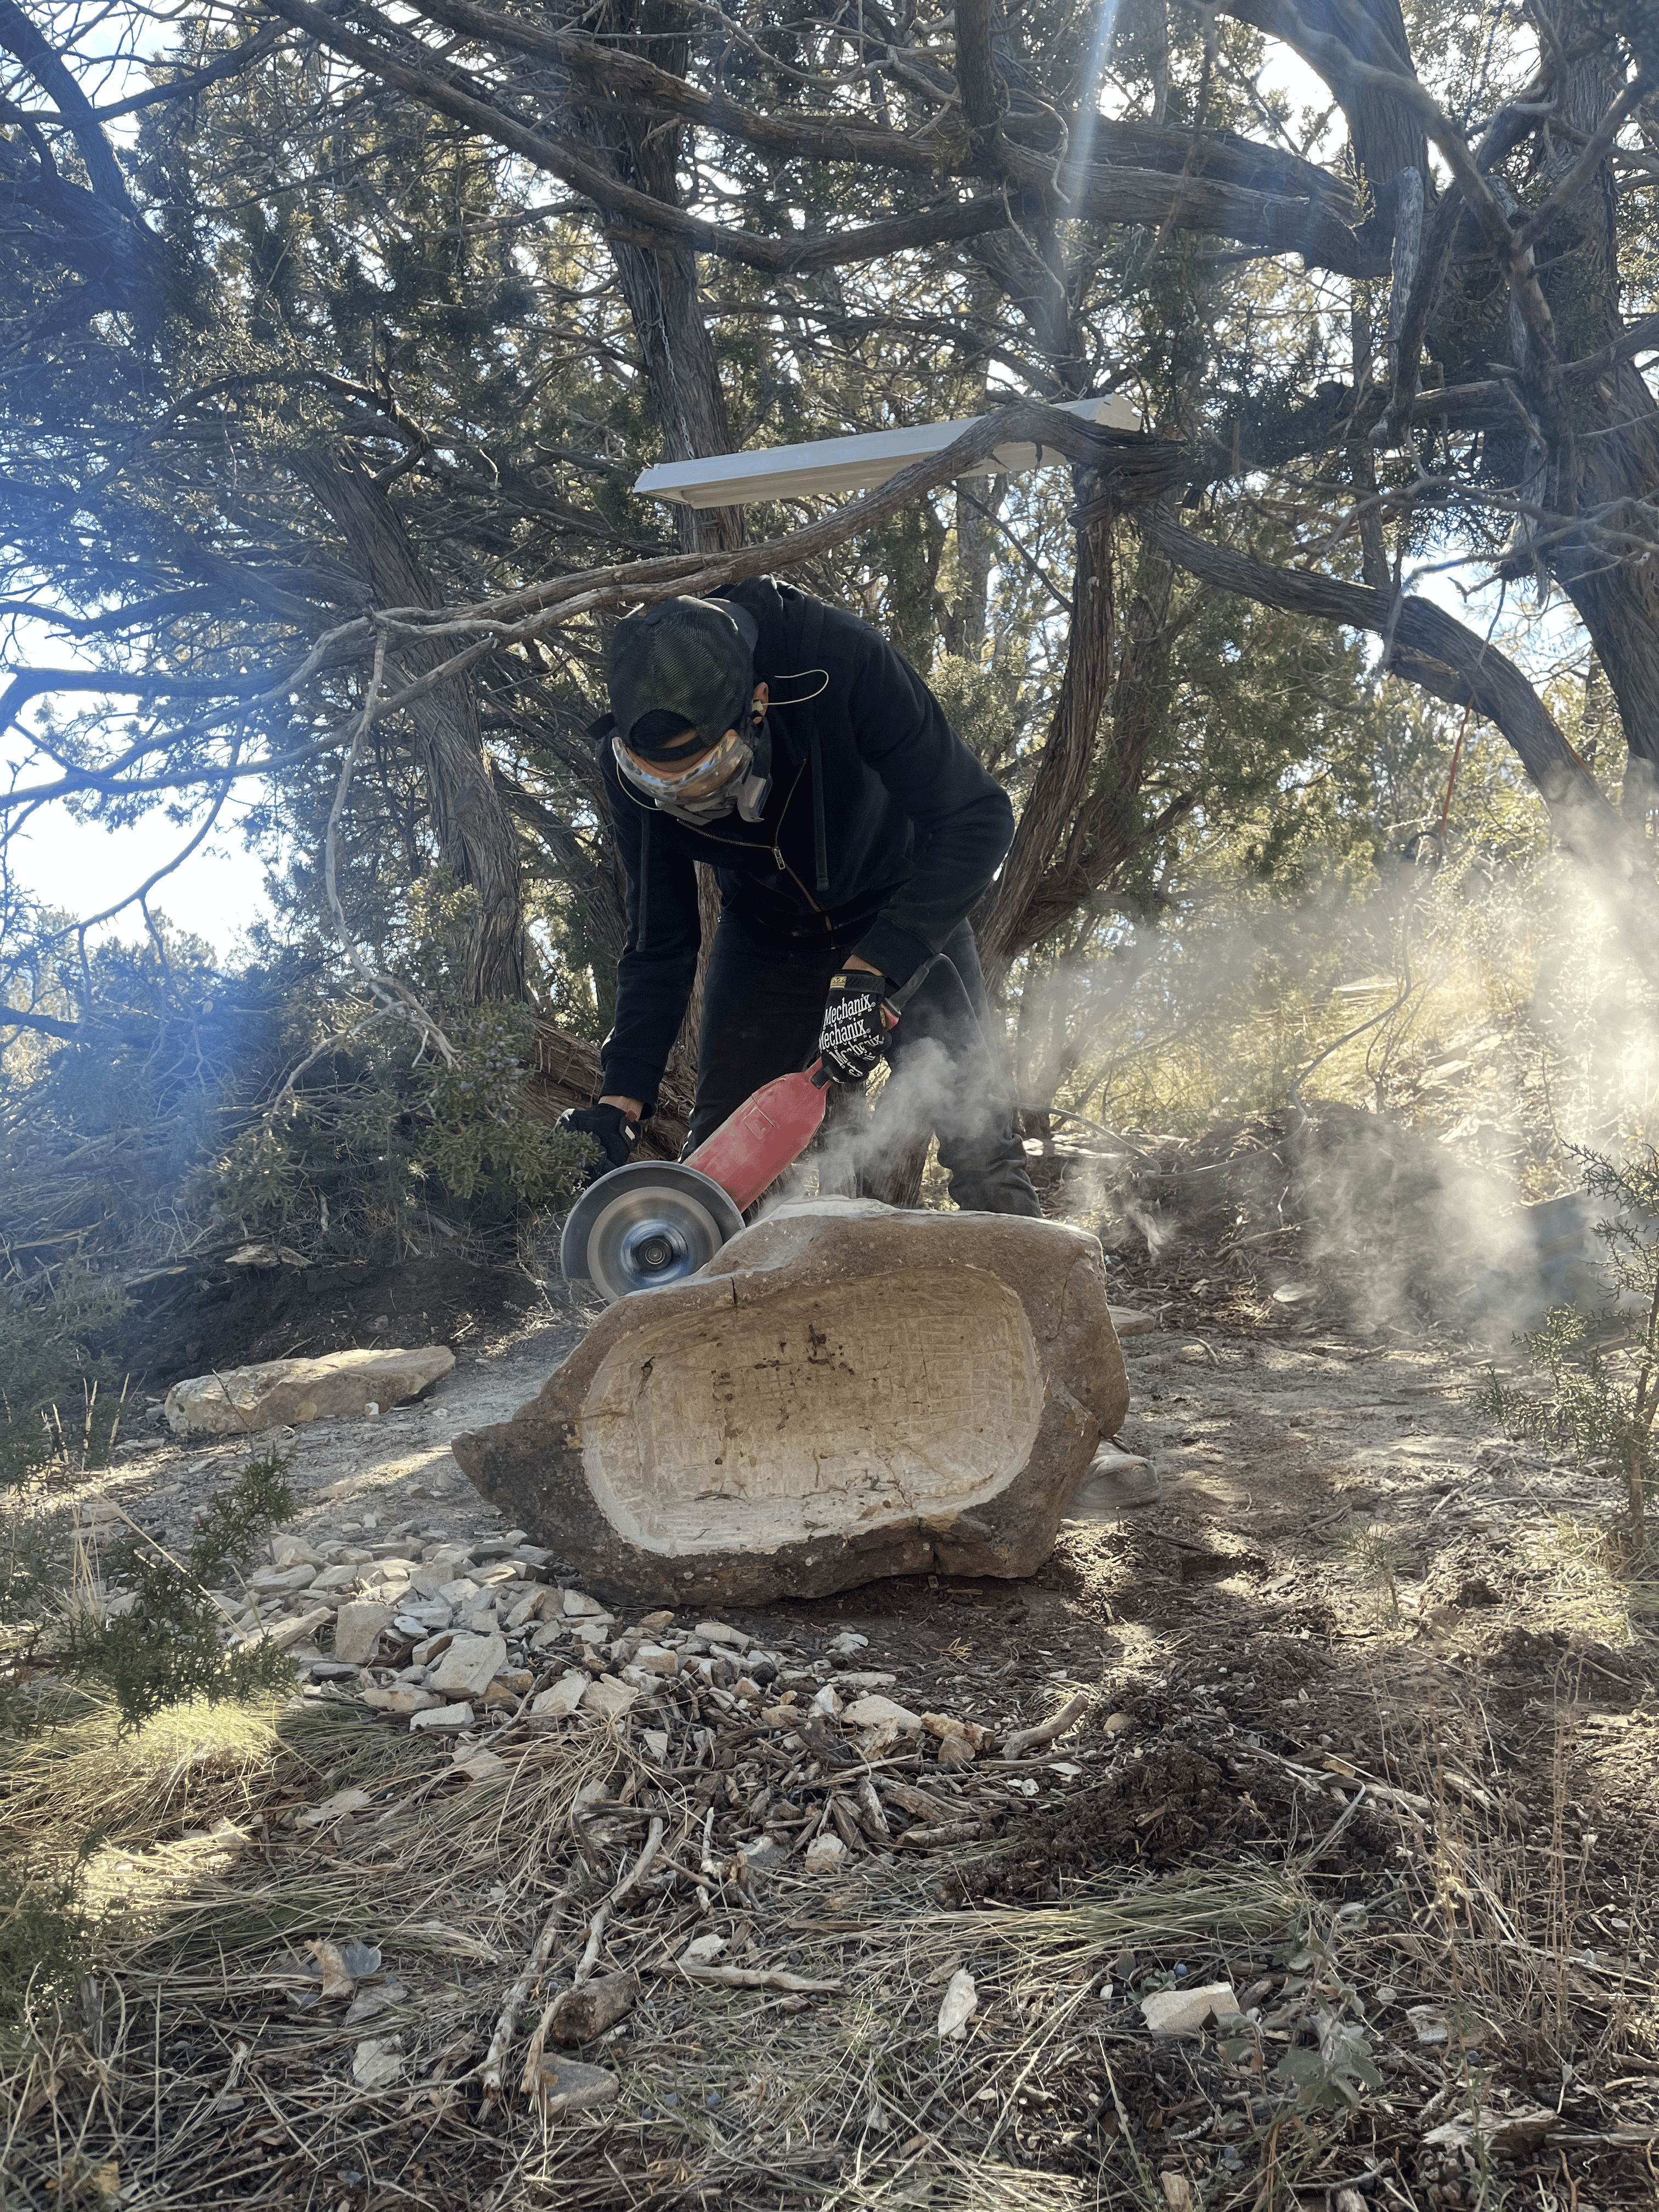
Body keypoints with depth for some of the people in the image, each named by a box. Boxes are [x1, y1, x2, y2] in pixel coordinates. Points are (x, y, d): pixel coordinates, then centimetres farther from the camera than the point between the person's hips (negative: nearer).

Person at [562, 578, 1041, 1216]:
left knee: (978, 1135, -10)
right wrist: (622, 1100, -21)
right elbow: (659, 945, -13)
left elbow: (977, 817, -32)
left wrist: (873, 971, -39)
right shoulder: (630, 762, -24)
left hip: (903, 920, -2)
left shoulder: (841, 661, -35)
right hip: (765, 938, 2)